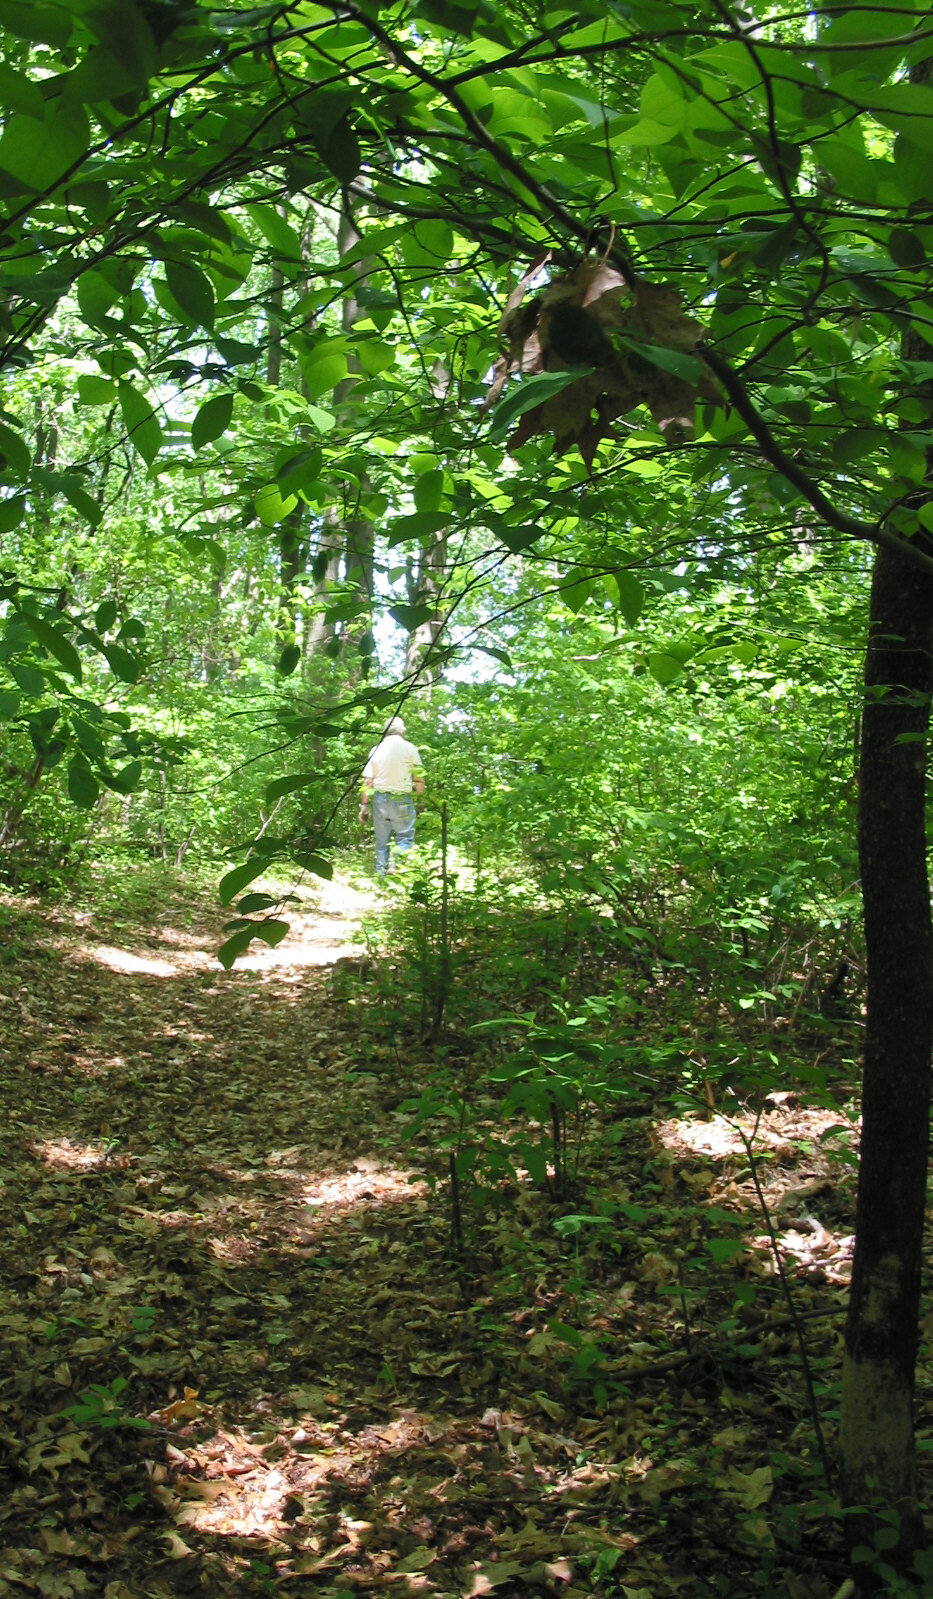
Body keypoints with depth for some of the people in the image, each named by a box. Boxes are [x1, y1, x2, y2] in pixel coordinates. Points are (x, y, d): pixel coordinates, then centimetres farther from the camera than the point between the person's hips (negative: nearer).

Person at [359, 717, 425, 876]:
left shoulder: (376, 750, 6)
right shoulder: (409, 748, -2)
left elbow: (367, 781, 4)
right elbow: (419, 779, -3)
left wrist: (364, 805, 8)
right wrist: (419, 793, 14)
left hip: (380, 799, 3)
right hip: (402, 800, -3)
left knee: (382, 841, 11)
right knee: (404, 838, -1)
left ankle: (381, 874, 12)